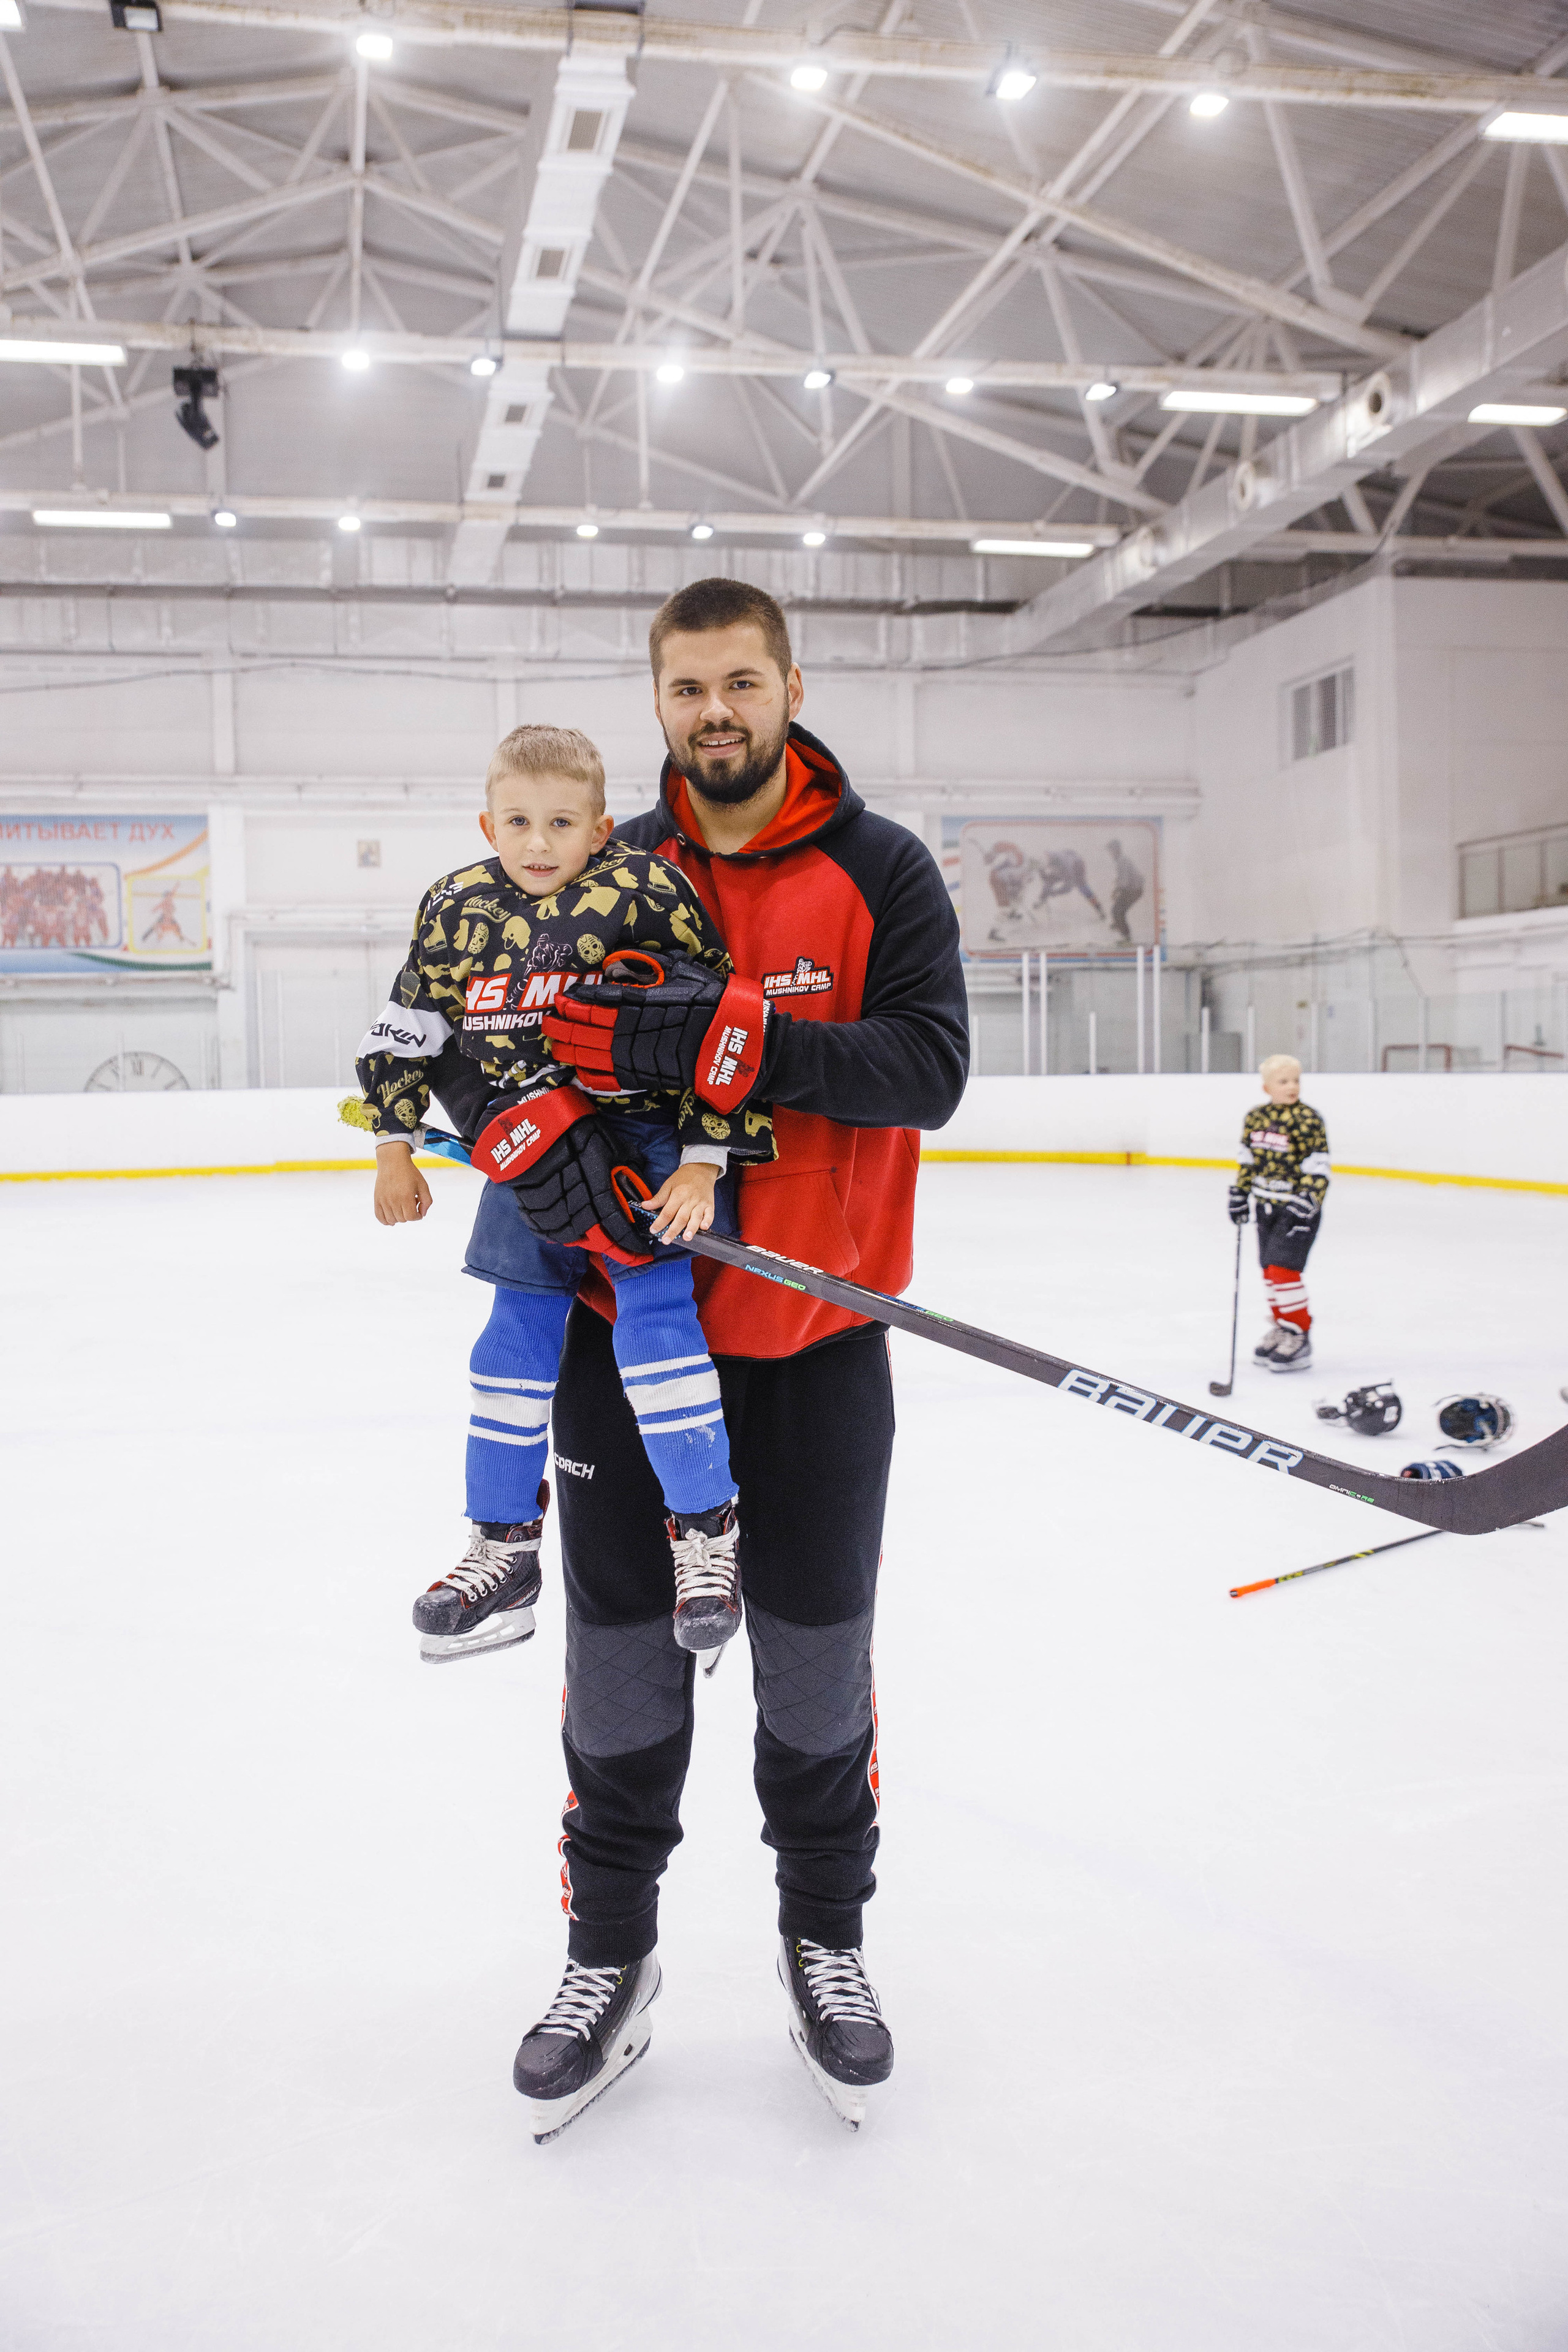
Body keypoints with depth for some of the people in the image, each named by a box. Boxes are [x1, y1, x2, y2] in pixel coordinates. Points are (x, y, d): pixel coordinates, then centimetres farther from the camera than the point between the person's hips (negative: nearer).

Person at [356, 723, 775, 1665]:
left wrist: (703, 1163, -14)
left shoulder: (642, 894, -13)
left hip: (646, 1137, -5)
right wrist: (395, 1148, 11)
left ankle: (707, 1528, 1)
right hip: (530, 1154, 5)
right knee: (515, 1338, 8)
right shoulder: (457, 911, 2)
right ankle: (504, 1551, 21)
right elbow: (404, 1032, 12)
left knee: (654, 1320, -16)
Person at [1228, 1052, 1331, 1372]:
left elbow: (1318, 1169, -15)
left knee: (1284, 1270, -12)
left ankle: (1299, 1337, -2)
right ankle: (1279, 1330, 24)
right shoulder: (1256, 1118, 4)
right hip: (1267, 1206, 6)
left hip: (1297, 1208, -6)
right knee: (1269, 1272, 10)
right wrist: (1240, 1194, 14)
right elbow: (1248, 1161, 17)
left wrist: (1306, 1203, -23)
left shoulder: (1307, 1120, -14)